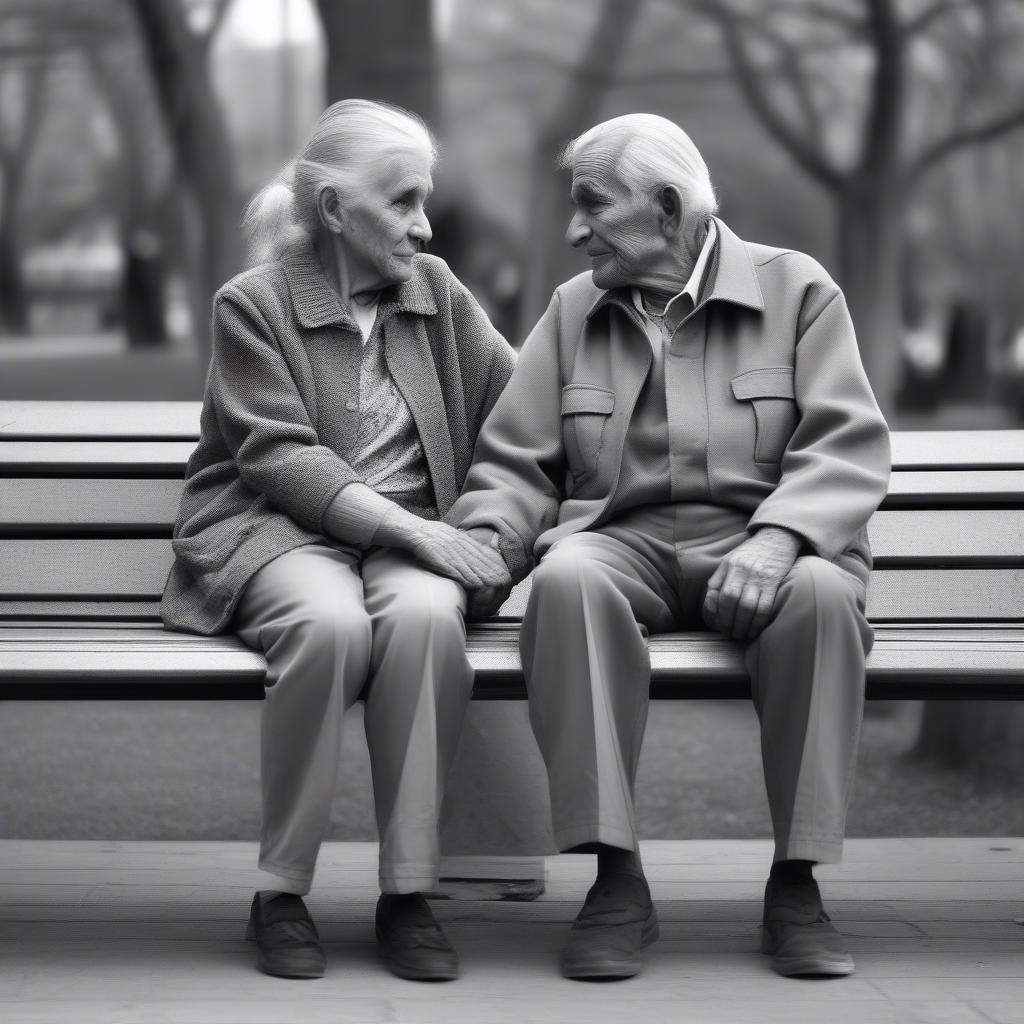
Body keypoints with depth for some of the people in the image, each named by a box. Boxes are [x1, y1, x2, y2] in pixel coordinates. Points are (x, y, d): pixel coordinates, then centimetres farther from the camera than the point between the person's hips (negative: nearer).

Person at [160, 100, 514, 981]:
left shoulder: (438, 293, 13)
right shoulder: (252, 304, 0)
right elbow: (278, 456, -10)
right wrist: (407, 526, -21)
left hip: (410, 533, 3)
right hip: (276, 529, -3)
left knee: (424, 614, -34)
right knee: (331, 623, -37)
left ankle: (408, 894, -28)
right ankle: (281, 892, -23)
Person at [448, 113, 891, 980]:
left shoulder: (796, 290, 5)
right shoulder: (572, 312, 15)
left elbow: (848, 450, -5)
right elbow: (517, 463, 14)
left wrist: (778, 539, -23)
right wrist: (487, 539, -9)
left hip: (755, 547, -2)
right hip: (622, 545, 2)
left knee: (821, 591, -37)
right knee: (567, 579, -34)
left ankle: (796, 883, -24)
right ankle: (617, 883, -31)